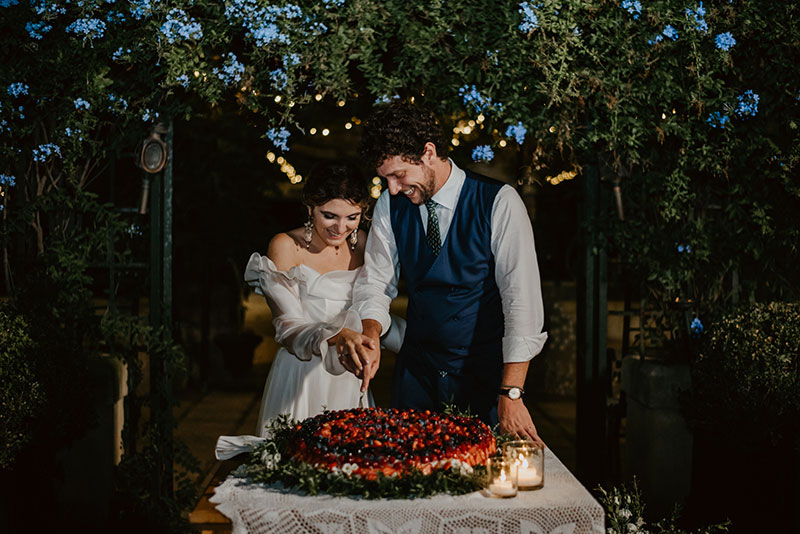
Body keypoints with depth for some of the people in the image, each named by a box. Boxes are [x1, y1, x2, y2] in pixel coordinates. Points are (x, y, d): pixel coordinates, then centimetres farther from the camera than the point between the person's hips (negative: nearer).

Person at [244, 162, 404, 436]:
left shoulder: (361, 243, 6)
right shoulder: (286, 246, -8)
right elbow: (288, 326, -14)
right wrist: (338, 336, -30)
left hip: (349, 380, 4)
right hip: (302, 378, -4)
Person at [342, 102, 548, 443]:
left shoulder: (499, 202, -14)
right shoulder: (390, 206, 0)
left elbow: (522, 299, -18)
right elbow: (375, 284, 4)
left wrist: (511, 394, -24)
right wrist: (370, 336, -19)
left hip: (486, 375, -3)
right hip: (417, 373, 4)